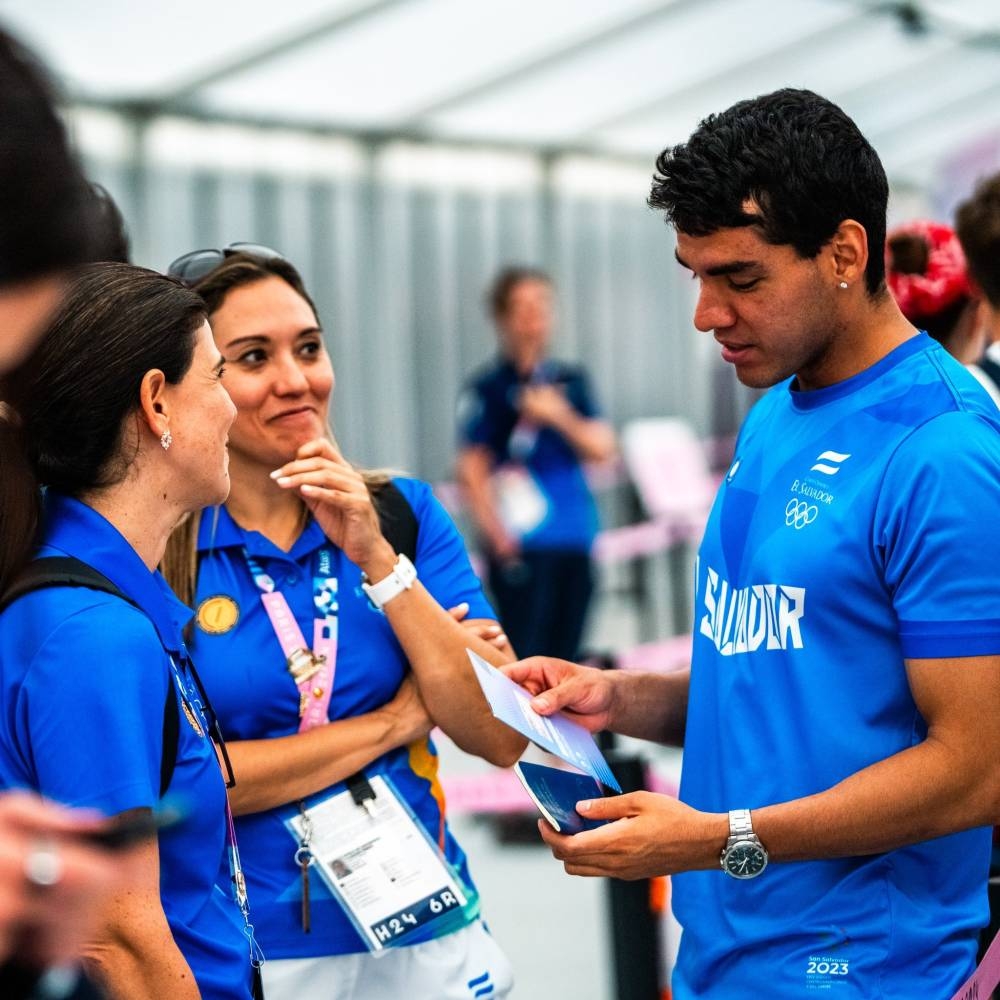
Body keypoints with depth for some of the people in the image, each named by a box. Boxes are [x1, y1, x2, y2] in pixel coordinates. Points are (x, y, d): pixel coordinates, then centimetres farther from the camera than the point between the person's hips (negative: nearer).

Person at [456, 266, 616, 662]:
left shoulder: (570, 380, 12)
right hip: (522, 546, -5)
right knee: (523, 656, -9)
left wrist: (560, 417, -10)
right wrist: (499, 537, -14)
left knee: (564, 655, 9)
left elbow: (602, 449, 7)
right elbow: (472, 470, -5)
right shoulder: (486, 388, -3)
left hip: (575, 541, 5)